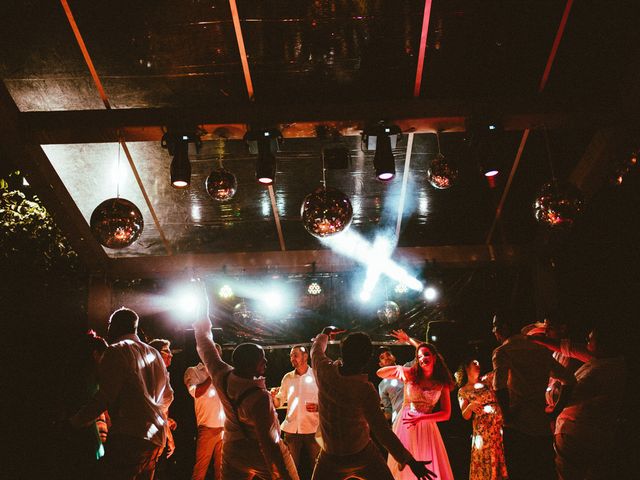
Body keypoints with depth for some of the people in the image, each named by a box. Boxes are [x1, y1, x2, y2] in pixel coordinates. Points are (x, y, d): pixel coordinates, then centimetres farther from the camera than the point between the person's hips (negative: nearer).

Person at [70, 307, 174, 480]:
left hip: (129, 437, -8)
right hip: (156, 438, 8)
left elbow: (105, 396, -14)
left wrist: (74, 422, -5)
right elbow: (168, 396, 23)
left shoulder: (116, 352, -5)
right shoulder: (154, 354, 19)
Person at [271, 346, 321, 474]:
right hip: (291, 429, 3)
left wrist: (318, 407, -21)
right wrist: (273, 396, -11)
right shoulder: (287, 378, 7)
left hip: (312, 430, -3)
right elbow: (278, 403, 10)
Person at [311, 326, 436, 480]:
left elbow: (316, 348, 9)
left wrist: (325, 333, 30)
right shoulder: (365, 390, -24)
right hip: (363, 454, -2)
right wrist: (410, 461, -20)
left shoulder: (324, 371, -14)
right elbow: (382, 431, -25)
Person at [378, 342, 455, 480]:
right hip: (405, 425, -1)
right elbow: (380, 373, -7)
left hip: (426, 426, 1)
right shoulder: (410, 374, -2)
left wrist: (421, 418, -17)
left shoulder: (442, 383, 0)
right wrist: (398, 368, -25)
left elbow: (446, 414, -4)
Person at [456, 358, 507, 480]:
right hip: (482, 429, -3)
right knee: (485, 462, -4)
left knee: (500, 458, 1)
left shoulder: (486, 382, 14)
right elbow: (465, 416, -1)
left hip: (499, 424, 3)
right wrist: (470, 407, -20)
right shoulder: (463, 391, 4)